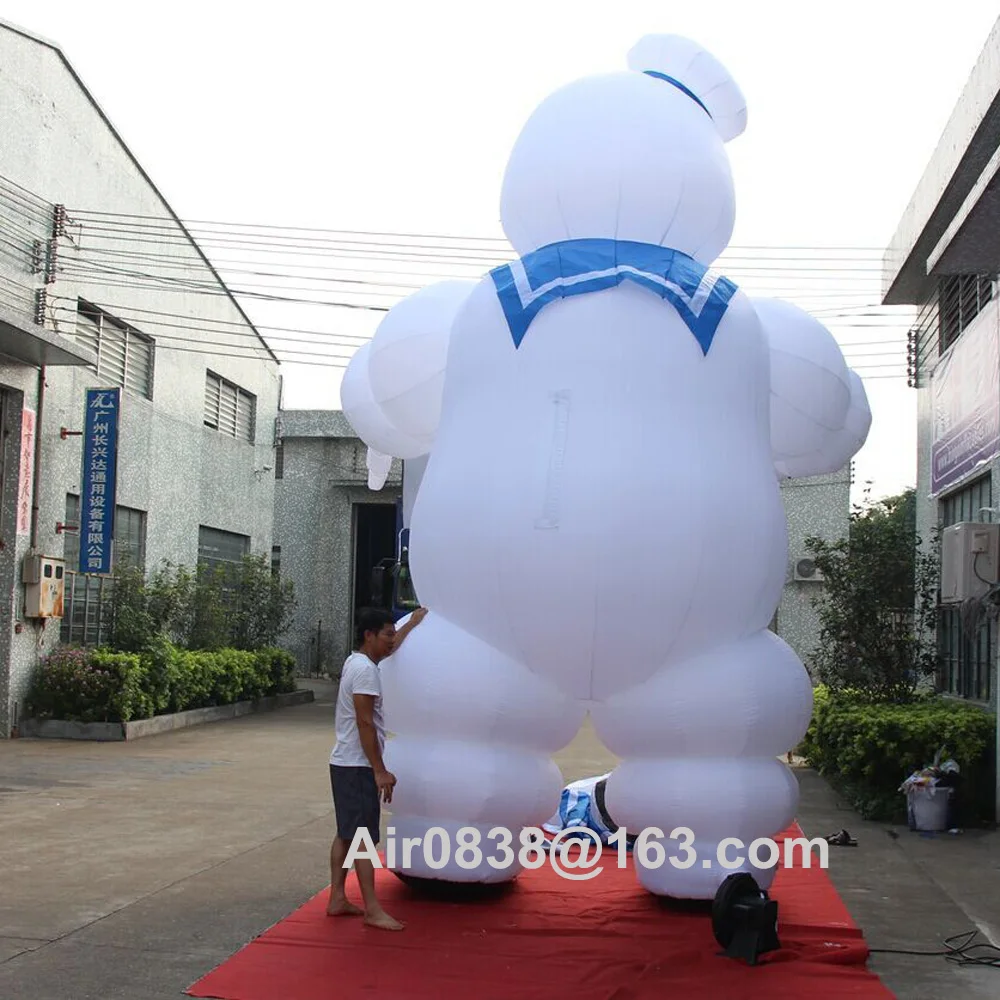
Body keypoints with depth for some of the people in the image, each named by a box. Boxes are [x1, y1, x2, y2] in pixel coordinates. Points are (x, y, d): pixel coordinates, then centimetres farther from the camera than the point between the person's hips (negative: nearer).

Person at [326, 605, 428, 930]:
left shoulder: (356, 661, 11)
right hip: (358, 766, -10)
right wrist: (380, 772, -20)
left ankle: (337, 899, 20)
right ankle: (372, 910, -4)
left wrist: (413, 623, 43)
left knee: (345, 835, 14)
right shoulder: (365, 671, -18)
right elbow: (365, 724, -22)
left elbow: (389, 647, 33)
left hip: (344, 764, 10)